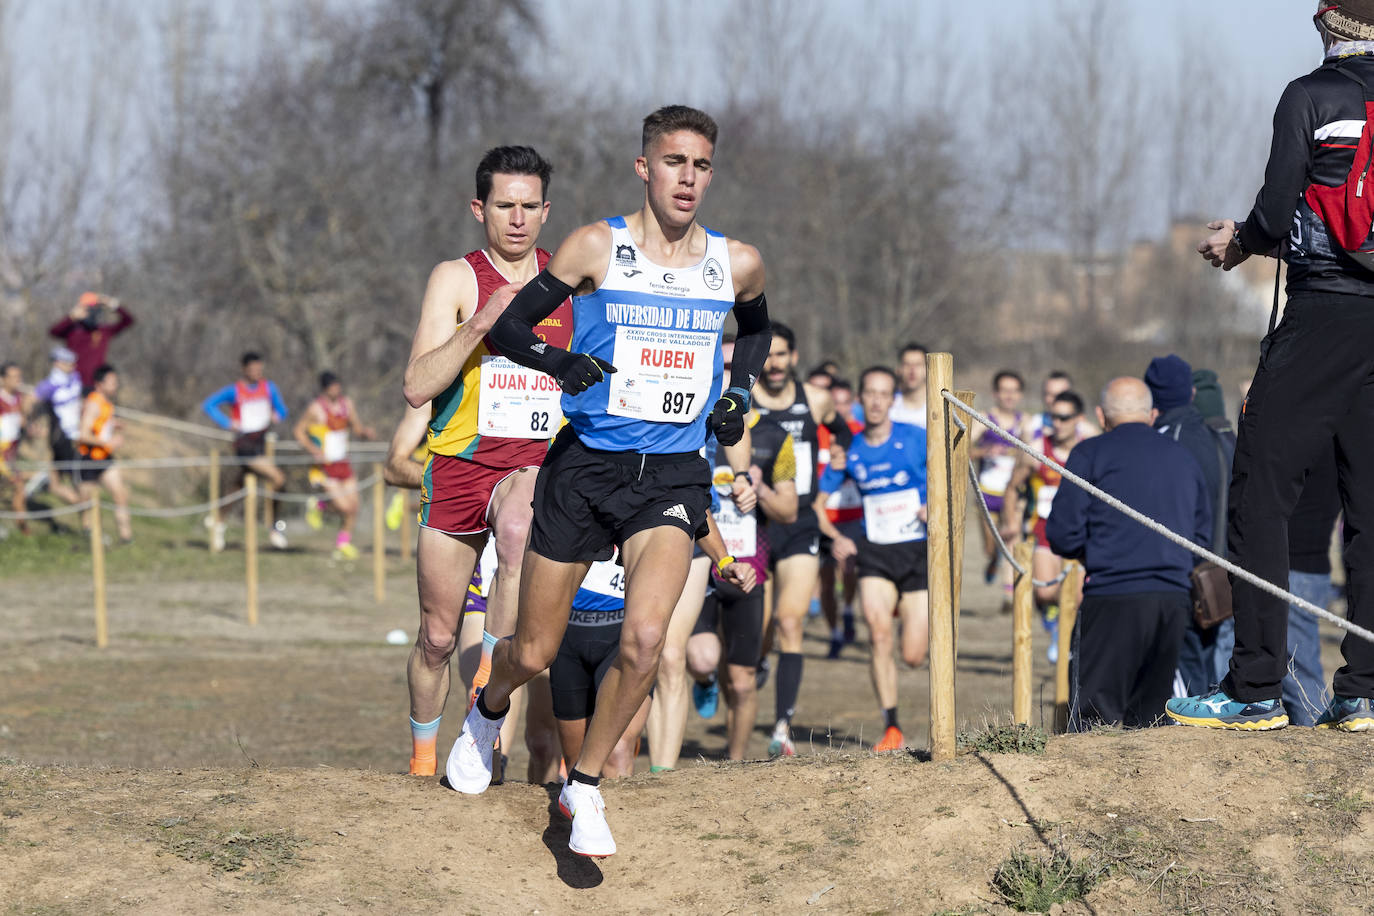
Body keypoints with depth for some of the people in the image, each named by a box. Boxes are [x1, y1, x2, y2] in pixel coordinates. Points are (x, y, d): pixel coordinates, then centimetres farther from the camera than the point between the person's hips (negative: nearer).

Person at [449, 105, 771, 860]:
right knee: (534, 653, 6)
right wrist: (557, 361, -19)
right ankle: (487, 714, 44)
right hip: (585, 464, -1)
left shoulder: (736, 264, 4)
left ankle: (584, 786, 1)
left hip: (671, 477, 1)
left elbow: (755, 326, 27)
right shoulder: (598, 246, -4)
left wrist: (739, 394, 10)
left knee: (645, 637, -21)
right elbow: (508, 324, 1)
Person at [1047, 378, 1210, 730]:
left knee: (1092, 716, -7)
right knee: (1150, 714, 10)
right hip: (1174, 600, 5)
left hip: (1113, 598, -5)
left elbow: (1063, 536, -2)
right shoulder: (1183, 458, 17)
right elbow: (1201, 536, 19)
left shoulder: (1090, 454, 1)